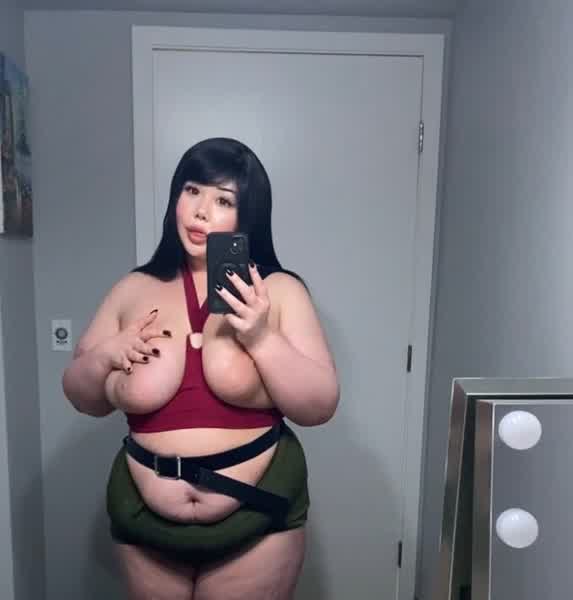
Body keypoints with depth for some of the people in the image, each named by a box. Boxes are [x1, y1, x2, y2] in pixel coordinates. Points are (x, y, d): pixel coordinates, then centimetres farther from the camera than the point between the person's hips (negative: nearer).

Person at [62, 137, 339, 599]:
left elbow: (321, 407, -11)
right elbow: (85, 400, 7)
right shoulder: (134, 290, -1)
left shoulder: (280, 290, -8)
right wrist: (103, 356, -13)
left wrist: (262, 337, -24)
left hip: (256, 519, -2)